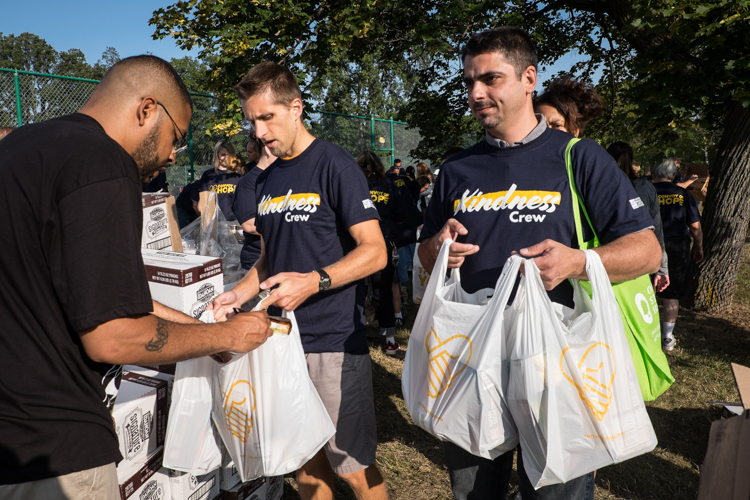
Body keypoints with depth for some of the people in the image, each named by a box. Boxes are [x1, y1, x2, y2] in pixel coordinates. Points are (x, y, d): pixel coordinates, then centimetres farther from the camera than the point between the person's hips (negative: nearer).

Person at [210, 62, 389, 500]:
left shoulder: (334, 165, -8)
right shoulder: (267, 180, 14)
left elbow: (374, 251, -13)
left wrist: (314, 281, -26)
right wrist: (239, 294, 2)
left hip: (334, 341, -6)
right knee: (305, 460, 16)